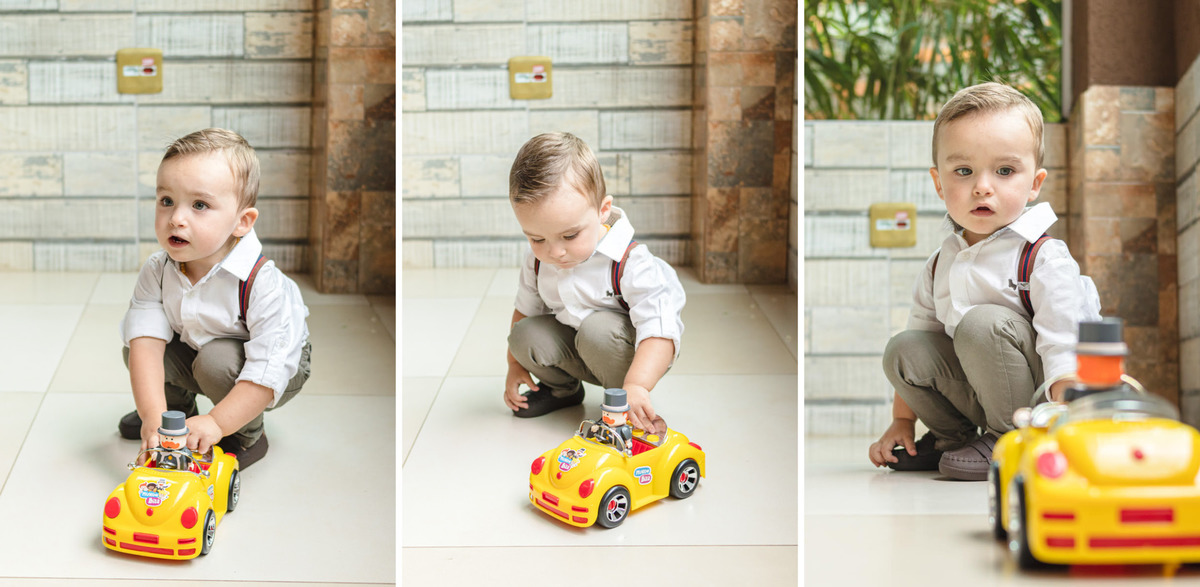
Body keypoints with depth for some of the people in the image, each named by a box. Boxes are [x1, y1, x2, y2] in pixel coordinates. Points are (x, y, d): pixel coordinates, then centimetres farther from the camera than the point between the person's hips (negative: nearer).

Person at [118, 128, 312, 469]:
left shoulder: (262, 284, -35)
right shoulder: (156, 271, -18)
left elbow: (267, 373, -37)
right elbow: (146, 342, -26)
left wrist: (217, 423, -44)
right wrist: (153, 414, -40)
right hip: (193, 350, 6)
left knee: (215, 360, -32)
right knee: (133, 349, -10)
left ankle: (248, 437, -6)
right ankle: (179, 407, 20)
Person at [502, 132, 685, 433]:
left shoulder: (630, 264, -30)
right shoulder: (538, 260, -10)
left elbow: (660, 330, -38)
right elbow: (525, 309, 10)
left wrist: (636, 386, -52)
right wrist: (515, 364, 13)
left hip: (629, 352, -6)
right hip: (572, 349, 6)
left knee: (596, 329, -34)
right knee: (524, 335, -18)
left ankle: (627, 409, -9)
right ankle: (563, 388, 14)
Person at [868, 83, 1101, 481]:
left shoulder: (1046, 260, -17)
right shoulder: (941, 264, 4)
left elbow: (1064, 351, -24)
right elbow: (921, 332, 13)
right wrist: (902, 422, 12)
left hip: (1033, 399, -6)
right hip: (977, 391, 6)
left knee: (980, 323, -29)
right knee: (902, 350, -11)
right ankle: (953, 435, 9)